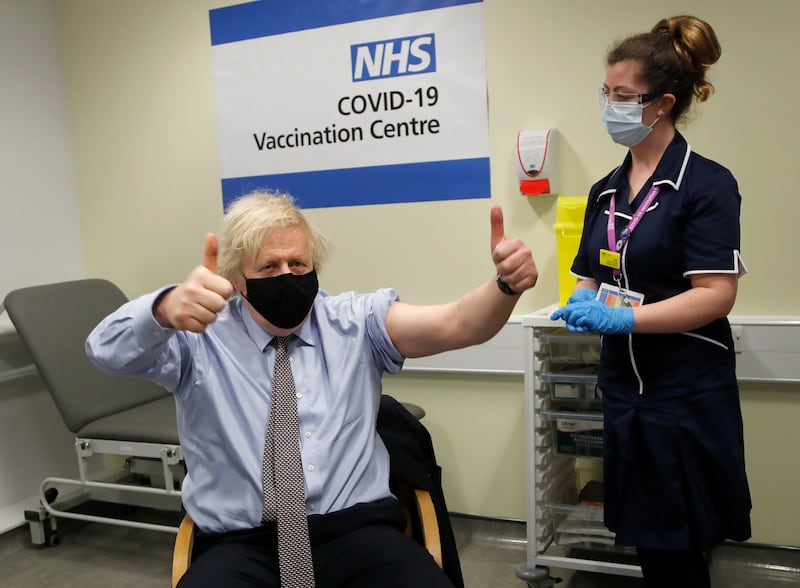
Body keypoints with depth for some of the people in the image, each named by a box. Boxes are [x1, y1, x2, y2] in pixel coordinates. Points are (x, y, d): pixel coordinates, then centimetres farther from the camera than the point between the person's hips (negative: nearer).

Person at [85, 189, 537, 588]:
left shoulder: (355, 321, 8)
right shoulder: (201, 338, 4)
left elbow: (455, 325, -5)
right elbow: (108, 350, -12)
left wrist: (506, 286, -27)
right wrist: (167, 309, -35)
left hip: (355, 530, 1)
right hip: (243, 544, 0)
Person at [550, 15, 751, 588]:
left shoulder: (706, 184, -11)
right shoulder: (606, 192, 9)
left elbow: (716, 296, -19)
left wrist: (623, 318, -27)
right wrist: (583, 306, -7)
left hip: (689, 392, -6)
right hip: (625, 387, 6)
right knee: (647, 539, 15)